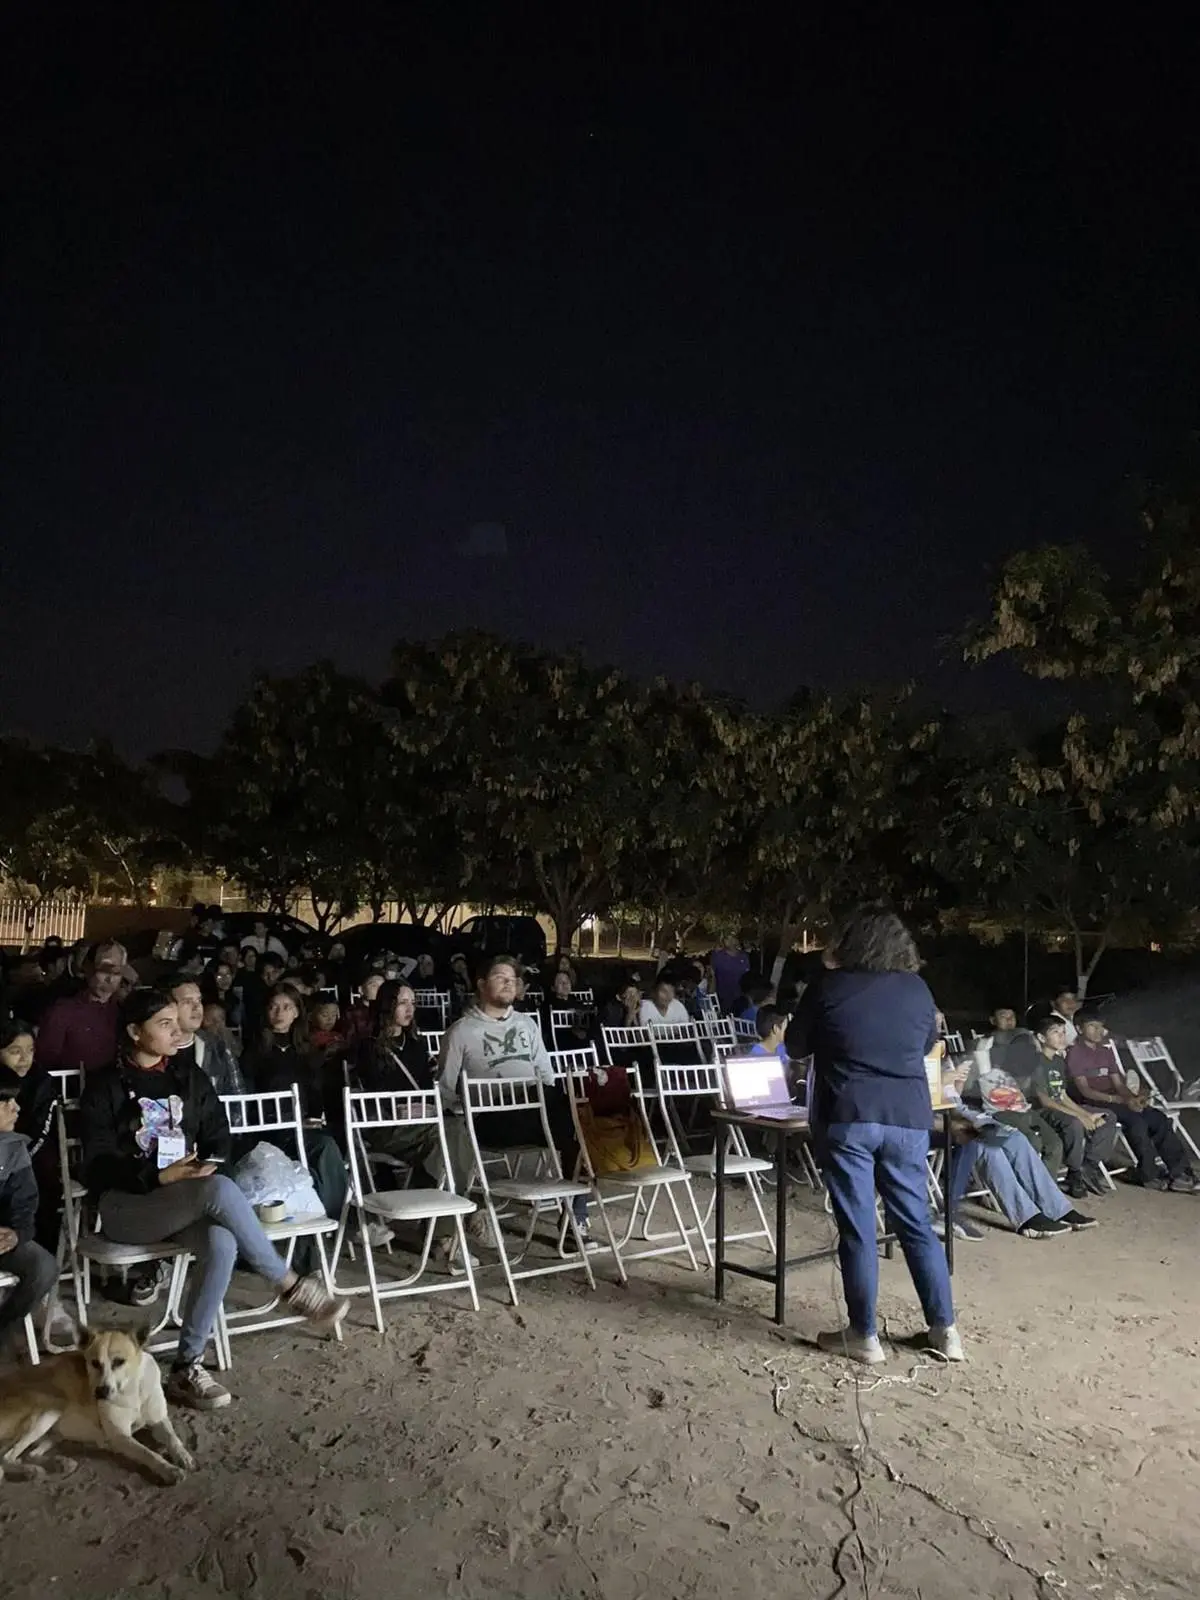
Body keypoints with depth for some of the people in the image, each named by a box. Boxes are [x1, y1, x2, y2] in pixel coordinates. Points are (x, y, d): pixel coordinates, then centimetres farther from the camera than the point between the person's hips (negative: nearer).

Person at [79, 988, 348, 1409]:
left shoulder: (190, 1077, 11)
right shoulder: (104, 1086, -1)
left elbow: (219, 1138, 13)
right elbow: (99, 1165, -8)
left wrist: (207, 1168, -10)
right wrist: (162, 1177, -20)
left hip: (188, 1200, 4)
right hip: (125, 1203, -4)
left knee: (222, 1246, -33)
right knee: (220, 1190, -35)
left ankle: (185, 1369, -22)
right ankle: (292, 1287, -24)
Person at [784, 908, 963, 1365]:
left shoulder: (828, 986, -3)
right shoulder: (918, 990, 5)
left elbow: (795, 1047, 8)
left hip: (847, 1120, -3)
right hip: (908, 1119, 3)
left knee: (857, 1229, 4)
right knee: (917, 1225, 14)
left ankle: (863, 1336, 12)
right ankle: (944, 1330, 20)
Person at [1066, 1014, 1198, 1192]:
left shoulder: (1106, 1051, 19)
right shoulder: (1075, 1053, -4)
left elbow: (1118, 1084, 14)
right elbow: (1084, 1090, -14)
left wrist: (1134, 1097, -10)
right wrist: (1121, 1100, -24)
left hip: (1114, 1101, 7)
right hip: (1091, 1104, -7)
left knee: (1159, 1118, -13)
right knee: (1136, 1120, -29)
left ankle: (1179, 1172, -13)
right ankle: (1149, 1176, -19)